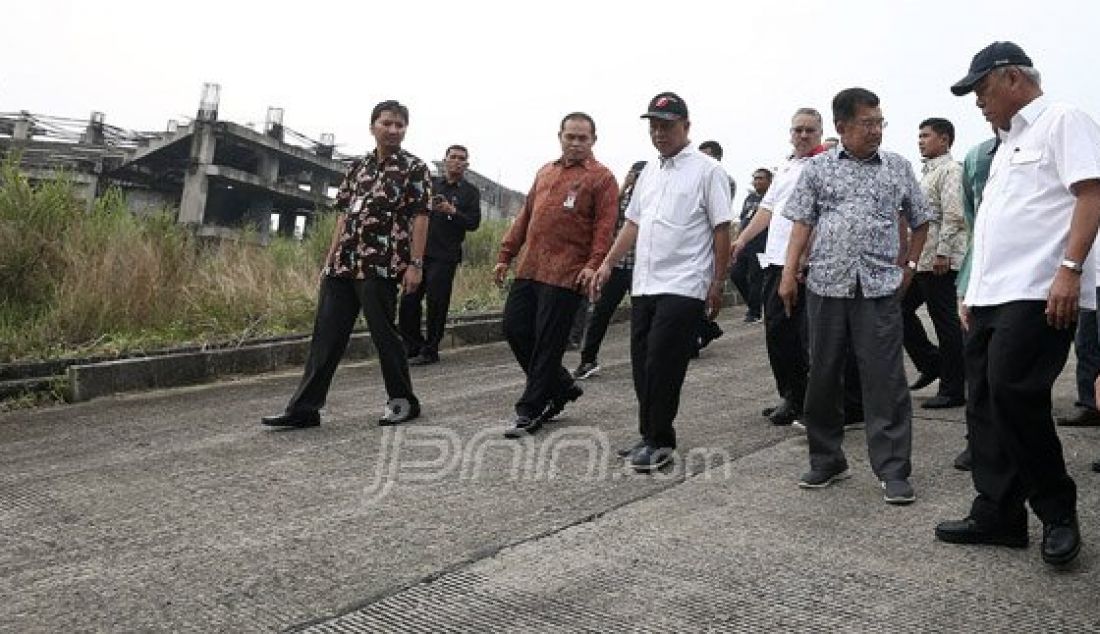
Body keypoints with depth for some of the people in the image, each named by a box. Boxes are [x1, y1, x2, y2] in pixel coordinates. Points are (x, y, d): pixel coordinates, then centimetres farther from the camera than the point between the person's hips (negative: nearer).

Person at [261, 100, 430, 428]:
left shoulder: (414, 168, 0)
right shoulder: (357, 166, 17)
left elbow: (420, 217, -6)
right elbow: (345, 214, 18)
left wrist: (415, 264, -14)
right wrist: (330, 258, 14)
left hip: (381, 266, -6)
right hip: (343, 264, 6)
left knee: (383, 333, 1)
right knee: (326, 335, 4)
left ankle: (403, 401, 18)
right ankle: (304, 407, 8)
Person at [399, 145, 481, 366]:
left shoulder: (470, 192, 7)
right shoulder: (430, 184, 15)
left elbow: (474, 223, -3)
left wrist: (452, 211, -16)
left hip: (445, 257, -3)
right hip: (419, 252, 3)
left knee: (436, 304, -2)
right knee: (408, 301, 0)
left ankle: (430, 351, 9)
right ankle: (414, 347, 14)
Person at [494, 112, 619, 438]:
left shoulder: (601, 178, -1)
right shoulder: (545, 172, 19)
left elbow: (604, 226, -10)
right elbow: (525, 217, 21)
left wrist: (593, 264, -22)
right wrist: (505, 255, 17)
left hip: (565, 276, -7)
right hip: (528, 269, 7)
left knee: (547, 343, -2)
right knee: (515, 329, 8)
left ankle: (530, 411, 10)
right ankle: (562, 387, 25)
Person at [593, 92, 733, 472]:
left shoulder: (707, 170, -4)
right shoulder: (649, 171, 16)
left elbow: (721, 230, -6)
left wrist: (718, 283, -9)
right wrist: (608, 264, 15)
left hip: (683, 287, -7)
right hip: (644, 285, 7)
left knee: (662, 366, -8)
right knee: (643, 365, 9)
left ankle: (658, 441, 4)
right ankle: (652, 438, 20)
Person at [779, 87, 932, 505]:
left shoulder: (898, 168, 9)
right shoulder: (817, 168, 7)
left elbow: (920, 221, 18)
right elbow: (802, 224, 4)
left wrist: (909, 265, 11)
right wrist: (789, 274, -3)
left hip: (879, 287, 0)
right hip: (826, 285, 1)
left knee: (885, 379, -3)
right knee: (823, 376, 7)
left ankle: (893, 470, 4)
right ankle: (826, 460, 21)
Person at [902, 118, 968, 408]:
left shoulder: (949, 170, -9)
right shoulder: (928, 171, 20)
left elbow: (953, 215, -18)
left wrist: (942, 253, -22)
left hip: (939, 261, -10)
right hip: (920, 259, 10)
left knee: (945, 321, -3)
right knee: (902, 309, 12)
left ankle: (953, 389, 4)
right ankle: (930, 363, 24)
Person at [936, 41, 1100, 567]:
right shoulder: (1007, 143, 25)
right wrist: (973, 296, 21)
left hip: (1037, 294, -9)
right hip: (991, 298, 9)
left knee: (1011, 393, -16)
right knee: (985, 405, 6)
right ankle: (997, 515, 14)